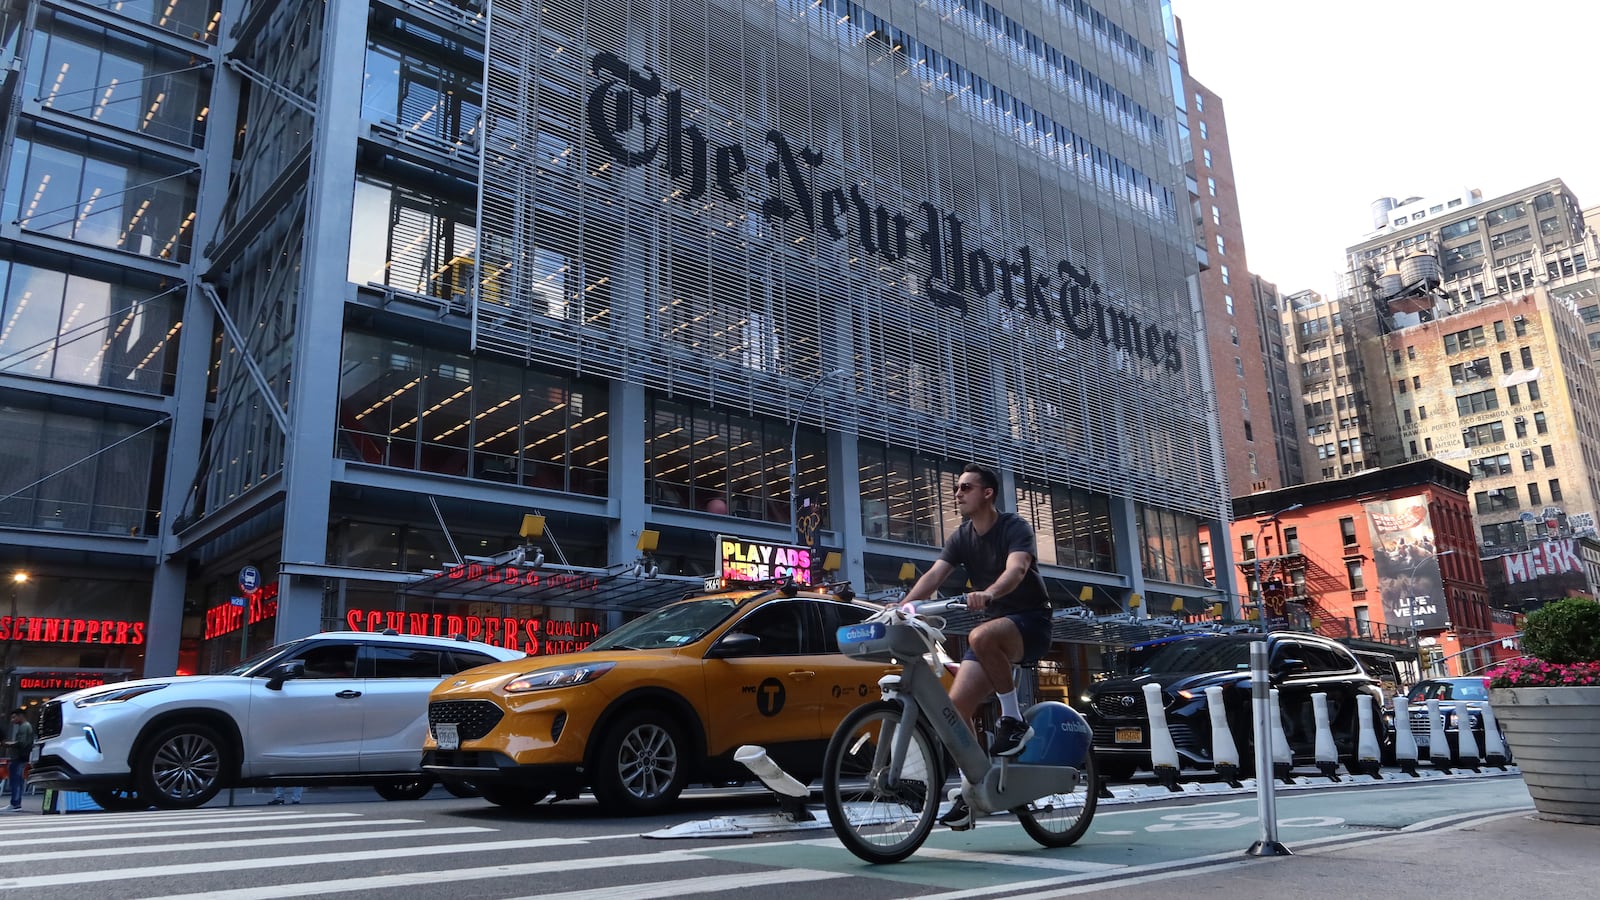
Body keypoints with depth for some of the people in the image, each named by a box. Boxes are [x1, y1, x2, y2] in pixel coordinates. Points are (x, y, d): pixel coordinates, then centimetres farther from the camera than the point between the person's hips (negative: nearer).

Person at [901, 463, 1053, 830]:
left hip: (1030, 622, -6)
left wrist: (988, 593, -51)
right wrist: (902, 606, -24)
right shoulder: (961, 538, 6)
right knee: (958, 702, -9)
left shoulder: (1015, 527, -11)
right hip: (995, 624, 6)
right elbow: (933, 575, -7)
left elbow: (1017, 568, -31)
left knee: (981, 637, -38)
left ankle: (1013, 718, -18)